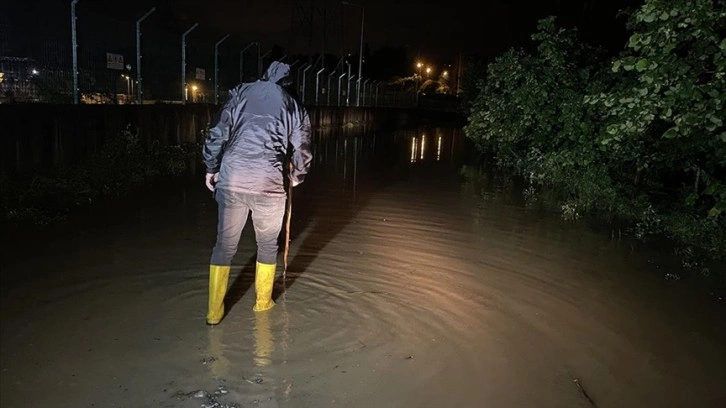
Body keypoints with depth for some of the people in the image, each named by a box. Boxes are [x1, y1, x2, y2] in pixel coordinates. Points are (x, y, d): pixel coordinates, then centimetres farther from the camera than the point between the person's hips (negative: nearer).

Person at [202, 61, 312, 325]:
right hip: (268, 185, -1)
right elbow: (302, 152, 13)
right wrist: (297, 177, 32)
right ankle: (262, 302, 33)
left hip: (231, 181, 1)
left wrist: (211, 168, 13)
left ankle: (214, 312, 18)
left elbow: (217, 133, 2)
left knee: (224, 245, 13)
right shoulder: (294, 108, 9)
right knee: (268, 244, 19)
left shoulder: (242, 93, 8)